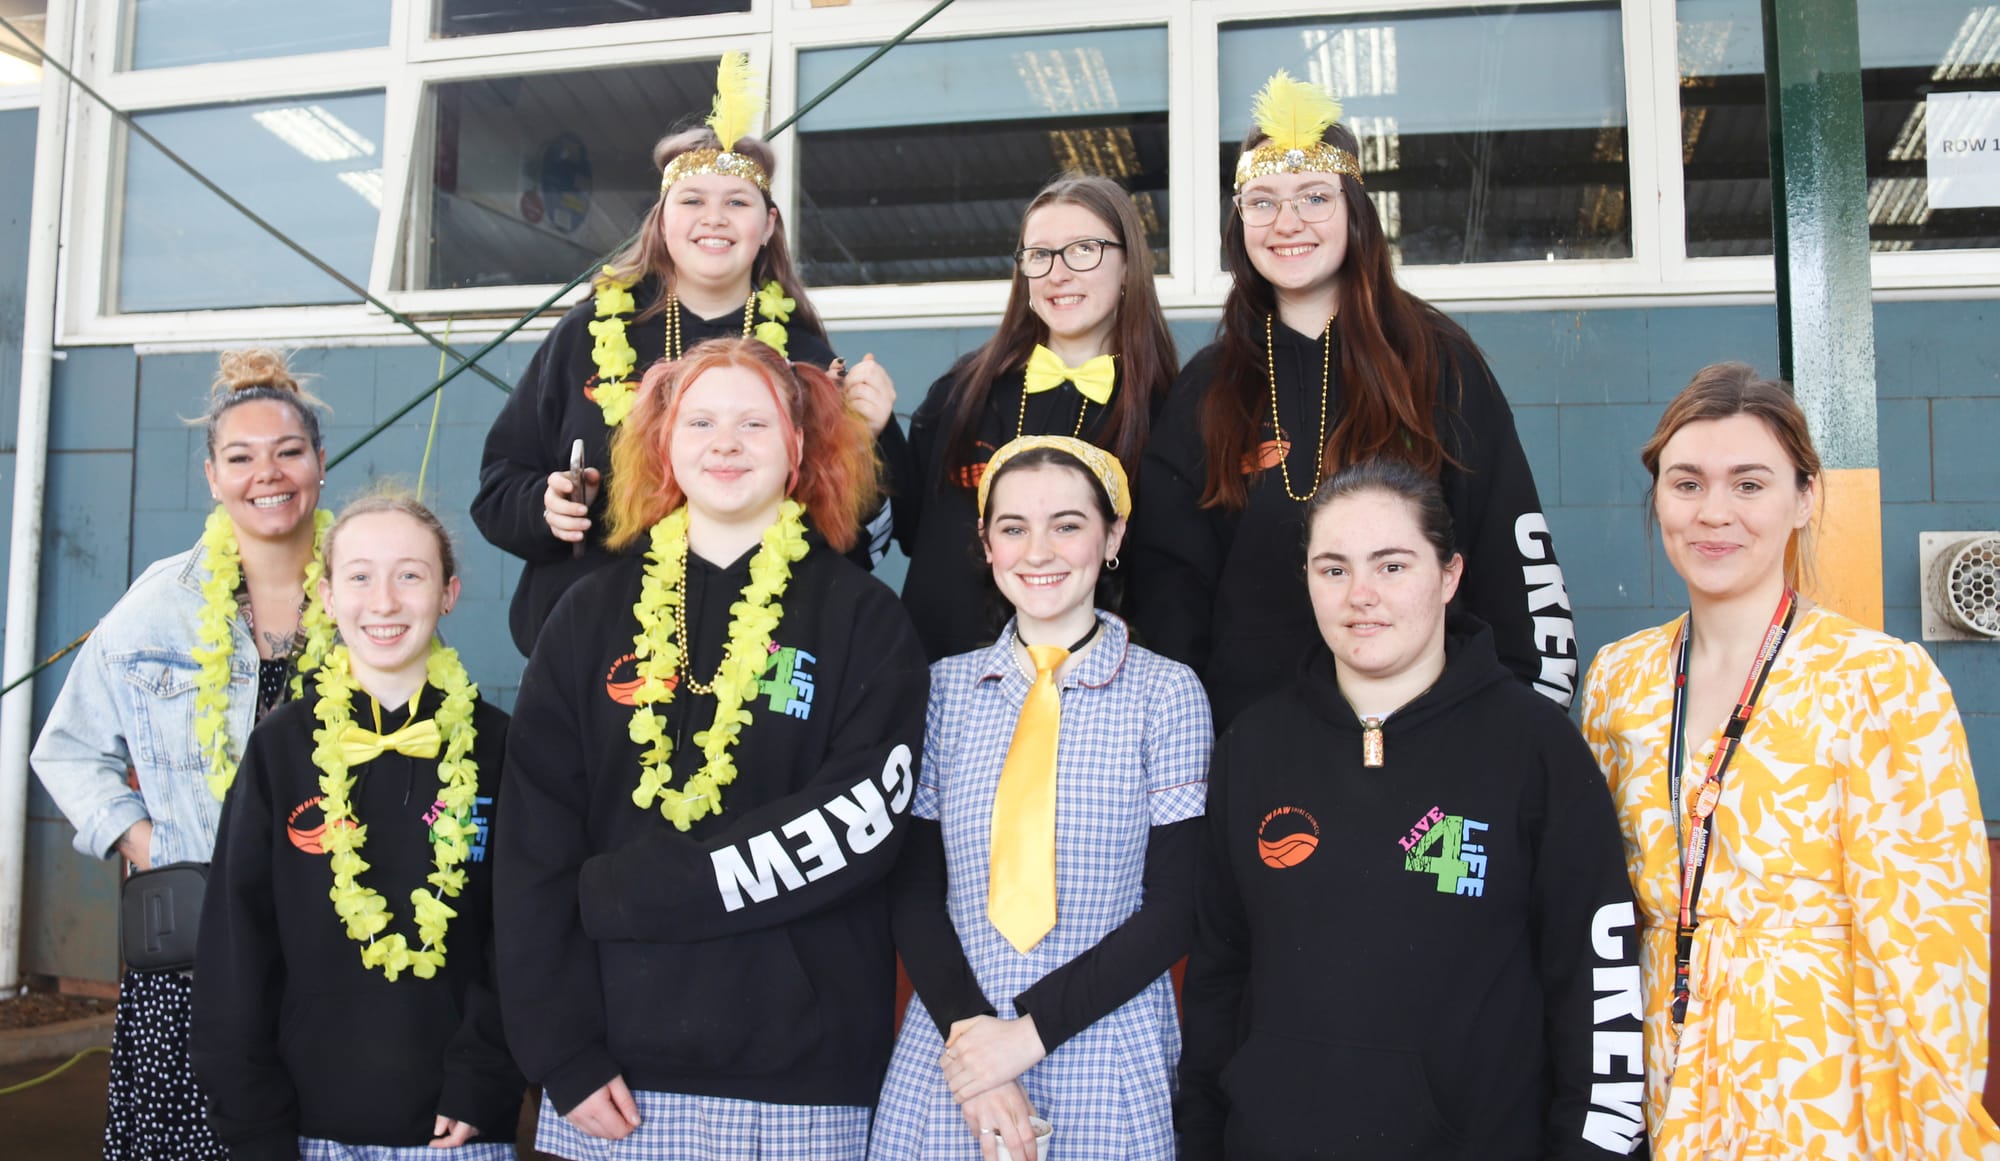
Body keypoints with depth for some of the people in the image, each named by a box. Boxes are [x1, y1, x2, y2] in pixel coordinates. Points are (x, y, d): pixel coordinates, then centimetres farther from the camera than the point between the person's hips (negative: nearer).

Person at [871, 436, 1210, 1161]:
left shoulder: (1167, 693, -4)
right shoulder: (945, 688, 2)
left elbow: (1174, 907, -7)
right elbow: (914, 888, 2)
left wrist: (1032, 1030, -13)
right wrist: (966, 1028, -12)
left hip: (1108, 1064, -2)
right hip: (948, 1058, 2)